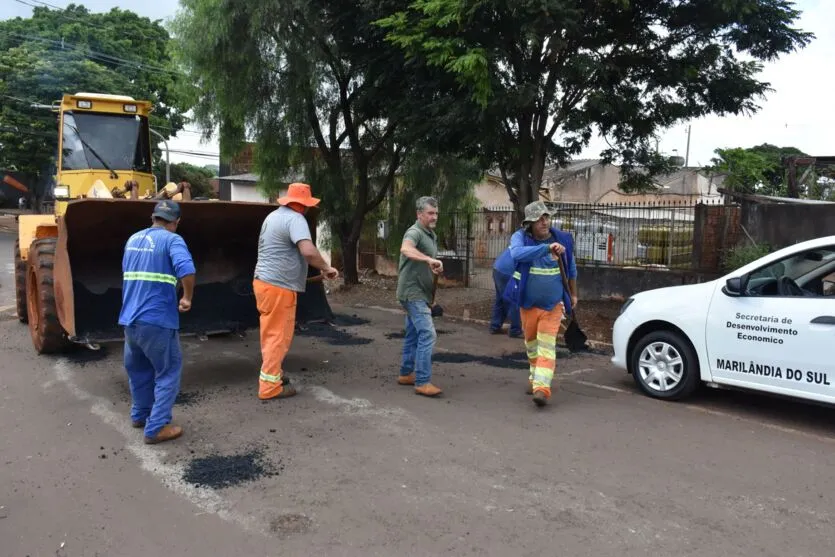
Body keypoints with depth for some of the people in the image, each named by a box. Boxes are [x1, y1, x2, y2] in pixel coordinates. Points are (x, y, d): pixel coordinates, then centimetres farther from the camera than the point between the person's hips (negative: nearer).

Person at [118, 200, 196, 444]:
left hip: (129, 318, 7)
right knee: (168, 372, 5)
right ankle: (156, 428, 4)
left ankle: (140, 414, 38)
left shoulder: (133, 239, 15)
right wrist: (187, 299, -11)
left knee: (138, 368, 24)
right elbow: (186, 269, -26)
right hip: (157, 319, -7)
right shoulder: (172, 240, -8)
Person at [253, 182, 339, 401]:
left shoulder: (273, 216, 16)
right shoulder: (295, 219, -15)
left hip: (264, 282, 10)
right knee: (278, 335, -2)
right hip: (279, 286, -10)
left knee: (271, 333, 21)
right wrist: (326, 268, -14)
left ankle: (272, 373, 34)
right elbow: (308, 251, -30)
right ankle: (270, 387, 4)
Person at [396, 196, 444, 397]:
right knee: (427, 334, -15)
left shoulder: (431, 235, 15)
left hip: (420, 292, 10)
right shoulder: (415, 232, -16)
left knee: (413, 334, 16)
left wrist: (435, 268, 11)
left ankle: (406, 374, 27)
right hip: (413, 292, -10)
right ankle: (422, 382, -13)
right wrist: (429, 259, -52)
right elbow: (406, 249, -40)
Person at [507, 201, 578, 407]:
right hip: (528, 303, 1)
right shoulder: (520, 237, -12)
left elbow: (571, 268, 10)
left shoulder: (563, 239, -6)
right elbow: (517, 253, -37)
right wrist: (547, 247, -47)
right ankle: (535, 376, 39)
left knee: (547, 346, -10)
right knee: (531, 342, 18)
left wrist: (573, 294, 17)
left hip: (552, 305, -1)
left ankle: (542, 388, -14)